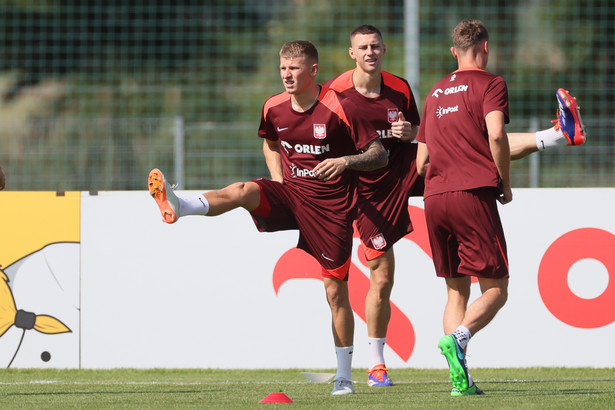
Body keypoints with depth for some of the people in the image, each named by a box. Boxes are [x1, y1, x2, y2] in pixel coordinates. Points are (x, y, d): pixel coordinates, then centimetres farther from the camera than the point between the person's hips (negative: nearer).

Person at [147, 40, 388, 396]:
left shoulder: (339, 108, -13)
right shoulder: (274, 108, 1)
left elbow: (380, 154, -9)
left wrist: (345, 161, -26)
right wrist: (279, 183, 7)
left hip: (332, 206, -4)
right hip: (292, 193, 4)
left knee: (336, 290, -1)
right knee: (243, 190, -28)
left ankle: (344, 377, 10)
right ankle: (178, 207, -53)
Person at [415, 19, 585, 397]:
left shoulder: (436, 93, 22)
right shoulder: (490, 84, 2)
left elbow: (421, 161, 22)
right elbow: (496, 133, -16)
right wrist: (505, 184, -4)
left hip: (434, 197, 6)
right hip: (474, 194, -6)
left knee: (456, 290, 11)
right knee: (495, 290, -2)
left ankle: (460, 379, -1)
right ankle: (458, 338, -30)